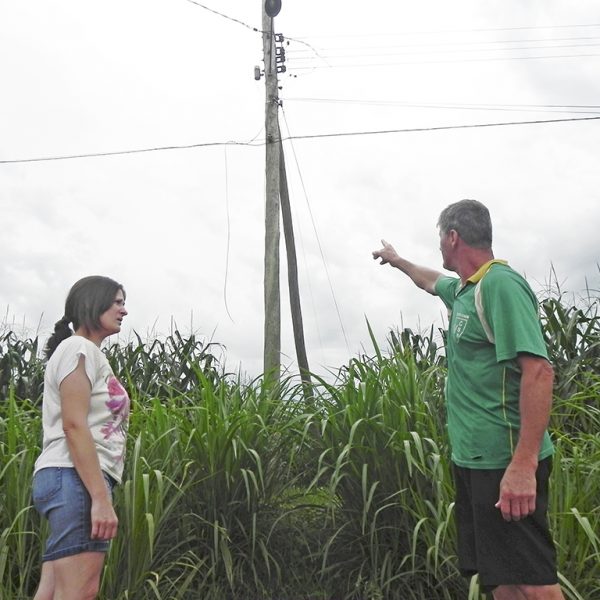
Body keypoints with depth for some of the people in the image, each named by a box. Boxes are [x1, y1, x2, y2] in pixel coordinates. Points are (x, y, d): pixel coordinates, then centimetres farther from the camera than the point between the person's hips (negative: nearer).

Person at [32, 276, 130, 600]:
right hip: (75, 479, -10)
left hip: (71, 480, 10)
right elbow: (74, 425, -17)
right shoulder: (80, 348, -6)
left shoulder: (86, 353, 24)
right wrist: (101, 498, -21)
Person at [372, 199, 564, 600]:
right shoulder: (463, 289, 14)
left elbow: (538, 370, -23)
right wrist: (396, 260, 56)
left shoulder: (500, 284, -14)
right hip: (474, 458, 9)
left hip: (504, 460, -9)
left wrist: (524, 464, -28)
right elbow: (431, 282, 39)